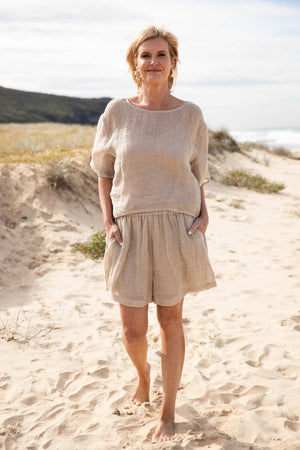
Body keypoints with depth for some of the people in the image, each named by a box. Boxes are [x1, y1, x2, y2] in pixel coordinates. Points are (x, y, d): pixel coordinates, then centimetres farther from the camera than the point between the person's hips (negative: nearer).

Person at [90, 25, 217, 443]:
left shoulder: (191, 115, 0)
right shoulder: (117, 112, -1)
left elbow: (198, 174, 11)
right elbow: (103, 170, 9)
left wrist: (203, 216, -3)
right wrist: (108, 221, -2)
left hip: (177, 228, 0)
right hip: (130, 231, 0)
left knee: (171, 320, 8)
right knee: (133, 331, 3)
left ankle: (168, 411, 25)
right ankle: (142, 372, 40)